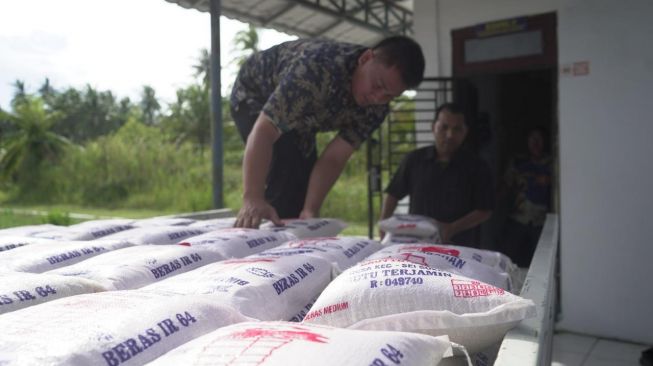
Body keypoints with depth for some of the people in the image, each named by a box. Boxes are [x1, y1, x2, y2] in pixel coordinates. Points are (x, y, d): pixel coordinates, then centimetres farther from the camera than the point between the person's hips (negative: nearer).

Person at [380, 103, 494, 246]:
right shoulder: (414, 160, 3)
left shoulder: (477, 167, -2)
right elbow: (392, 195, 10)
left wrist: (453, 228, -16)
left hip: (460, 247, -1)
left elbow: (485, 211, -3)